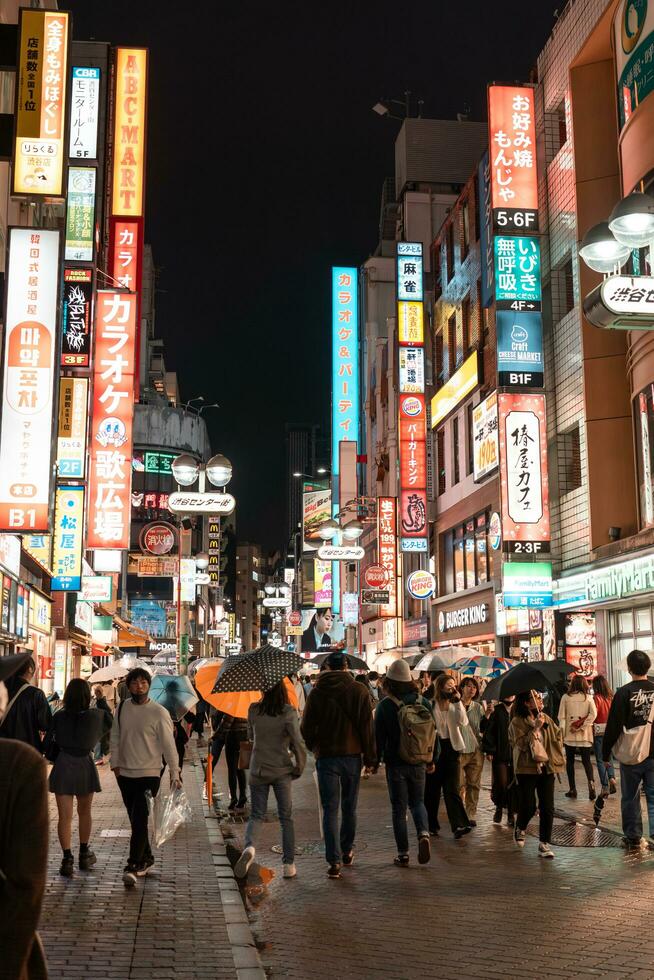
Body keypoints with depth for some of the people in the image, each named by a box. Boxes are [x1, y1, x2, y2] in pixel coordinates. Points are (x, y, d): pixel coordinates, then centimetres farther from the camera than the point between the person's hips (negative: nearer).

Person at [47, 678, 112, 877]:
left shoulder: (59, 717, -6)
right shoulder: (97, 715, -6)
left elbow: (49, 742, -3)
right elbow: (110, 723, 14)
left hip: (63, 767, -1)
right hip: (86, 767, 1)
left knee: (65, 816, 3)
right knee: (84, 812, 21)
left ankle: (67, 858, -6)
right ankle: (84, 854, 30)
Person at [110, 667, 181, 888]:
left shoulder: (159, 713, -10)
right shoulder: (122, 708, 4)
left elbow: (169, 745, -7)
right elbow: (115, 737, 12)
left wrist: (174, 774, -7)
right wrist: (115, 762, 4)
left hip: (149, 774, -5)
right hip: (125, 773, 5)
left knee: (140, 821, -10)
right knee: (135, 820, 13)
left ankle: (133, 866, -7)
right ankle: (146, 858, 27)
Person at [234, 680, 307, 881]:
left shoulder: (253, 710, -4)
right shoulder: (288, 713, -13)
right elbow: (298, 743, -16)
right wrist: (300, 767, -3)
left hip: (258, 770, 2)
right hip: (282, 771, -1)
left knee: (256, 814, 11)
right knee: (286, 818, 11)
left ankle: (249, 846, -19)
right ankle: (288, 865, 11)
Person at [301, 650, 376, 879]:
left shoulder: (317, 692, -3)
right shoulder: (359, 691, -3)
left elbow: (307, 726, 0)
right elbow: (367, 727, -3)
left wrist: (313, 748, 17)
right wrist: (370, 757, 3)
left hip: (326, 757, -1)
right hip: (352, 756, 1)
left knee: (330, 809, 0)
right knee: (349, 808, 17)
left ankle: (334, 861, -8)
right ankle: (347, 852, 29)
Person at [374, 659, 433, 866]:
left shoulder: (385, 705, -10)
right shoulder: (424, 702, 0)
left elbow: (379, 736, -6)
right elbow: (433, 732, 7)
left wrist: (375, 760, 7)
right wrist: (432, 759, 18)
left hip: (395, 764, -3)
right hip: (419, 763, 3)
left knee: (399, 808, 6)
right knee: (417, 802, 19)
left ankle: (403, 854, 7)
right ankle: (423, 834, -8)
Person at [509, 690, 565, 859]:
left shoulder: (546, 718, 9)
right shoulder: (517, 723, -7)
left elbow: (558, 734, 19)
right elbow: (522, 744, -17)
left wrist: (557, 755, 7)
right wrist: (536, 728, -19)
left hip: (546, 768, 5)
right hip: (527, 769, -4)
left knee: (547, 808, -1)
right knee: (528, 807, -5)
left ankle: (544, 843, 8)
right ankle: (520, 829, 27)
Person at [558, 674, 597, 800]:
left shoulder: (565, 697, -2)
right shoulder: (588, 697, 1)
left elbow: (561, 717, -4)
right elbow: (593, 714, -10)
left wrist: (562, 733, 0)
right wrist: (581, 727, -9)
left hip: (569, 735, -1)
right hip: (585, 735, 1)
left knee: (570, 761, 9)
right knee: (586, 760, 7)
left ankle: (572, 789, 7)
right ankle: (591, 781, -18)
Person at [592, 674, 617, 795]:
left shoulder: (596, 698, -12)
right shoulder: (612, 697, 1)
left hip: (598, 731, -4)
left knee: (600, 760, 4)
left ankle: (605, 787, 4)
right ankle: (611, 777, 0)